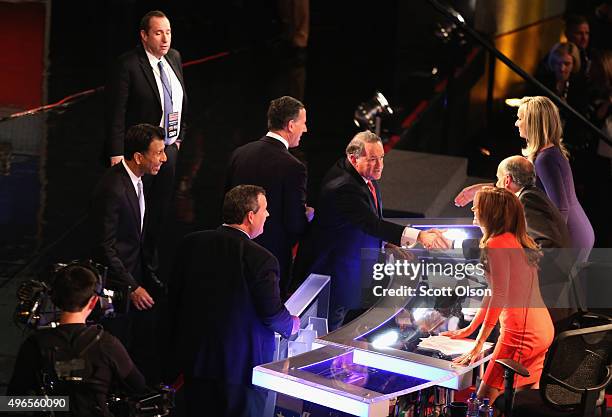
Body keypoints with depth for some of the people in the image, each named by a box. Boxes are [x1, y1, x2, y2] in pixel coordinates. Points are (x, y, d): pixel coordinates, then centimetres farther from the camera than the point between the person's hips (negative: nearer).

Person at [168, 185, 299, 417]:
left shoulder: (191, 244, -4)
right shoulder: (261, 260, -21)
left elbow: (175, 294, 5)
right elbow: (272, 314, -15)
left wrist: (178, 339, 19)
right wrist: (291, 325, 8)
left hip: (194, 356, 5)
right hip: (242, 363, -5)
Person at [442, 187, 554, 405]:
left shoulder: (497, 244, -13)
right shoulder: (517, 241, 17)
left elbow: (499, 297, -19)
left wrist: (478, 346, -18)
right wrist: (469, 329, 29)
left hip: (521, 332, -10)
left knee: (485, 400, -8)